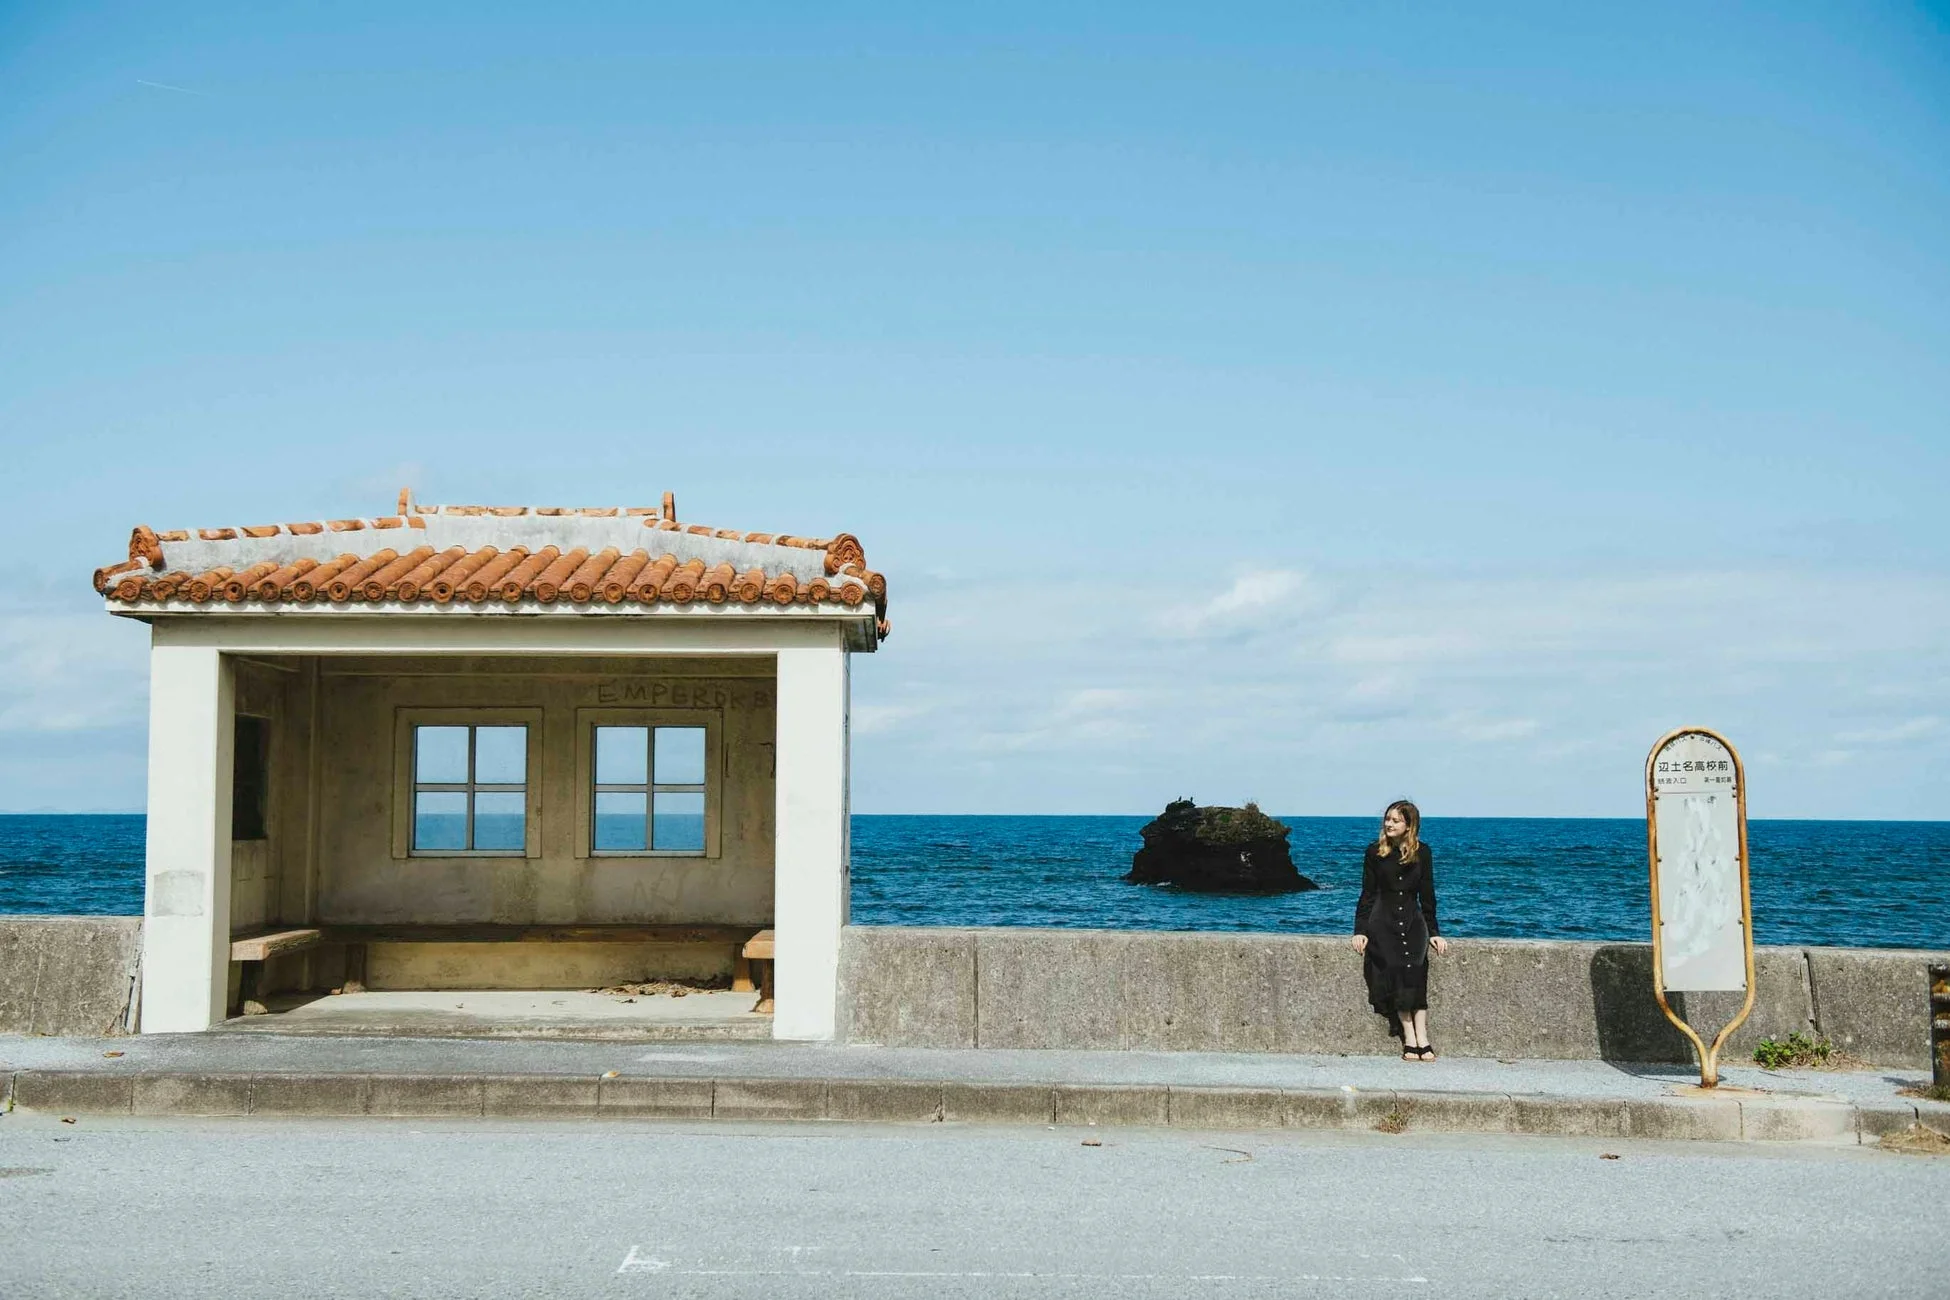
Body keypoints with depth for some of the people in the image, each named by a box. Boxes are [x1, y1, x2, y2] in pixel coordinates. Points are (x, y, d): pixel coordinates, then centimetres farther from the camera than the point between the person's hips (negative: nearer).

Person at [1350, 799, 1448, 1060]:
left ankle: (1421, 1039, -20)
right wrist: (1360, 930, -2)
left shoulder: (1422, 853, 6)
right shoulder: (1375, 852, 3)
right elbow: (1367, 894, 5)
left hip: (1412, 921, 1)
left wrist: (1434, 933, 7)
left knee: (1414, 978, -18)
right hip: (1383, 922, -1)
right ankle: (1410, 1040, -15)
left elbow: (1427, 895, 10)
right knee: (1395, 978, -15)